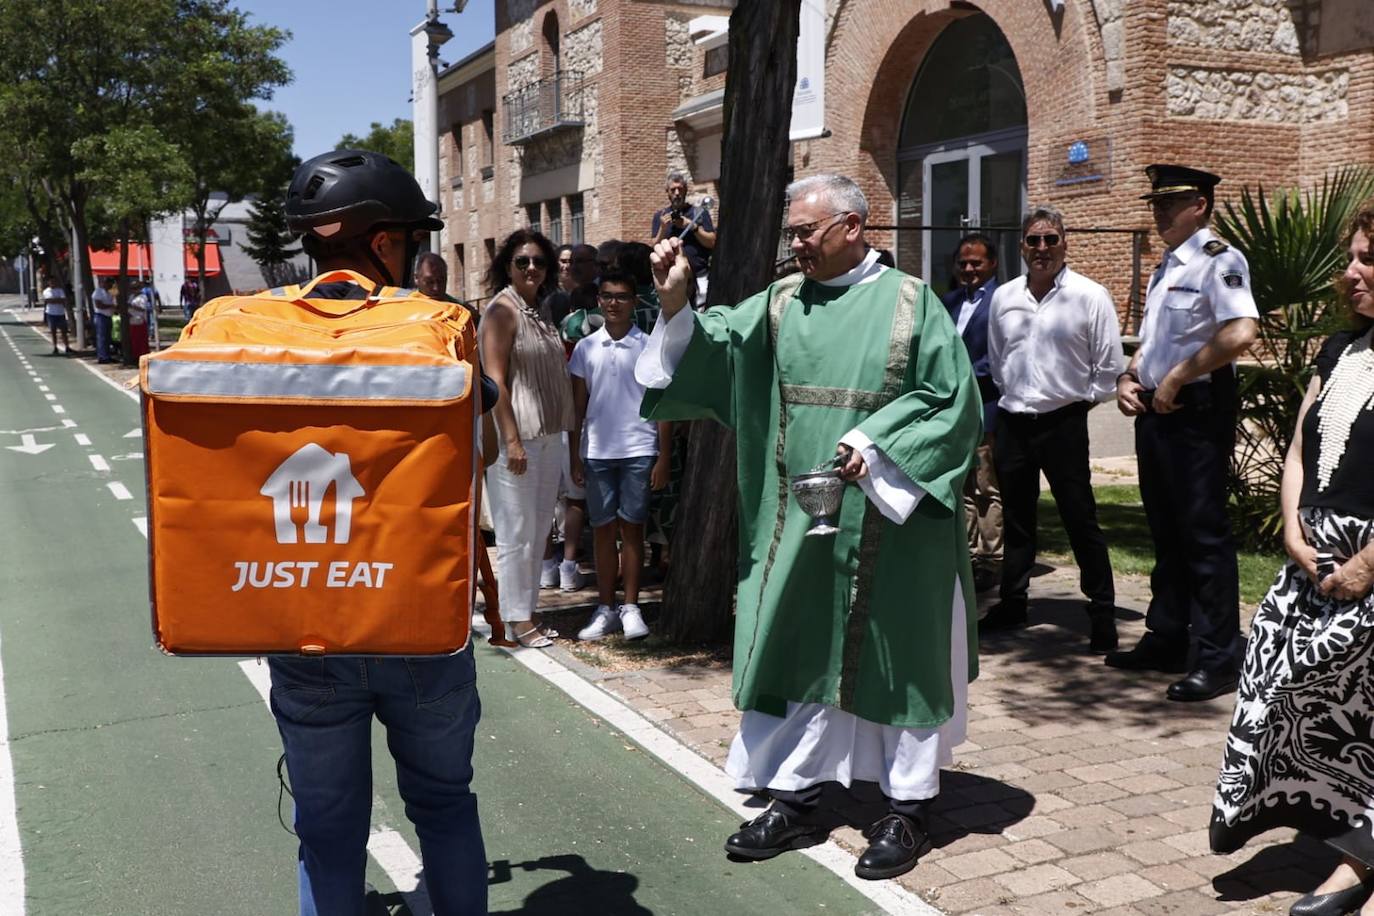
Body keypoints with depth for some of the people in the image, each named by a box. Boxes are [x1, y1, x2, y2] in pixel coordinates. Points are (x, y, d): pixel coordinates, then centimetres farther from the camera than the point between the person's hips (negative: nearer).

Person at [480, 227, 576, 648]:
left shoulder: (541, 312, 14)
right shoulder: (502, 310, -9)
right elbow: (496, 381, -14)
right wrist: (511, 440, -19)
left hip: (550, 435, 8)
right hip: (517, 435, -8)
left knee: (539, 530, 12)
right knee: (517, 532, -2)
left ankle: (526, 611, 21)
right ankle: (517, 619, 7)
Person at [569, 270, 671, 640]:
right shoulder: (586, 348, 7)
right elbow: (577, 406, 10)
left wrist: (663, 458, -3)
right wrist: (575, 456, 6)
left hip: (638, 451, -2)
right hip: (597, 452, 2)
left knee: (632, 528, 2)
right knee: (602, 529, 6)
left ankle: (631, 607, 10)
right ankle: (605, 609, 14)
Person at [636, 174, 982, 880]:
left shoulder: (910, 303, -4)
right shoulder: (780, 303, 7)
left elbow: (950, 396, -8)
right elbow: (714, 345, -2)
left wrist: (874, 444, -17)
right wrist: (675, 305, -20)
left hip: (888, 518, -4)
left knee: (896, 653, 7)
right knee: (804, 649, 10)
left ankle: (908, 805, 21)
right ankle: (803, 791, 24)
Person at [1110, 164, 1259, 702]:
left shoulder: (1218, 261, -12)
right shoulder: (1166, 269, 17)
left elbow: (1241, 333, -27)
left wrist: (1175, 380, -20)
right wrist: (1128, 378, 7)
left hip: (1197, 412, -9)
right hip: (1155, 412, 9)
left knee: (1204, 535, -4)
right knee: (1166, 532, 16)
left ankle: (1217, 660, 5)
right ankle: (1166, 640, 27)